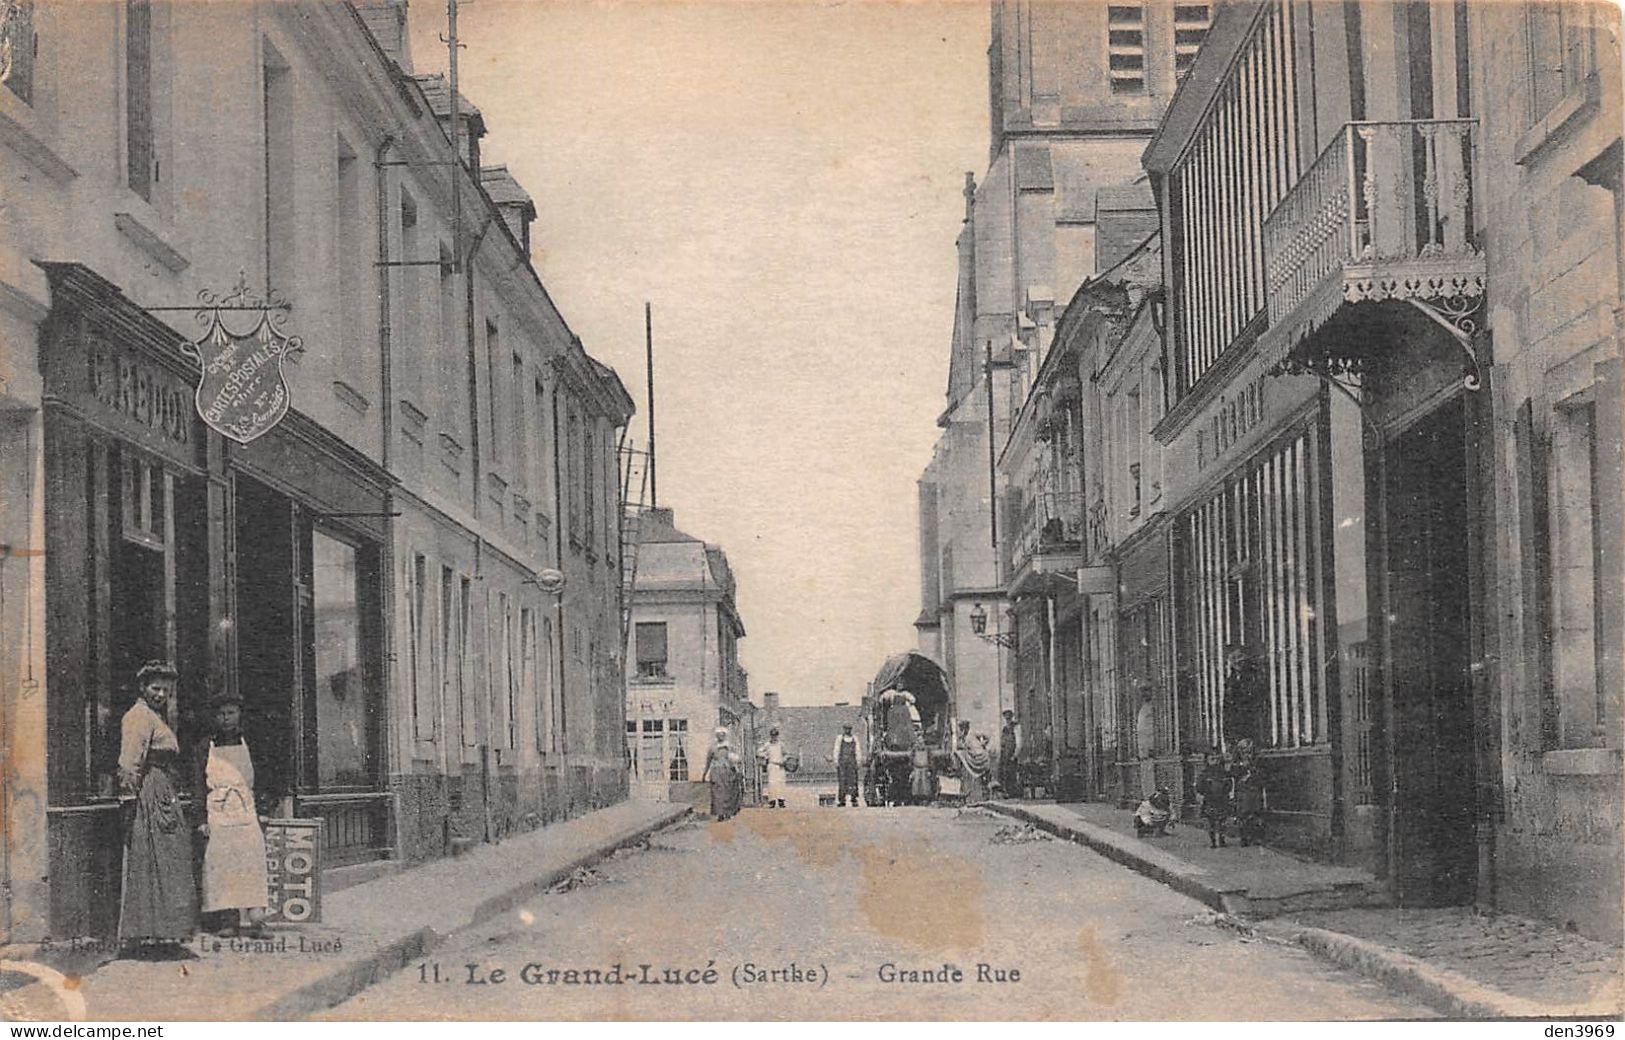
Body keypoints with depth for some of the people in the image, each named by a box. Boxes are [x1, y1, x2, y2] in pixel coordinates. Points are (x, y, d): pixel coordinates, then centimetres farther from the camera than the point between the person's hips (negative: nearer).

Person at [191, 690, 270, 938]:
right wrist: (202, 819, -5)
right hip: (217, 816, -2)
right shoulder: (204, 748, 5)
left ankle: (252, 919, -10)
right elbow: (198, 787, 3)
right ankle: (227, 920, -7)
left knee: (251, 867, -7)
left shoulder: (248, 746, 13)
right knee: (220, 868, -8)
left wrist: (259, 818, 14)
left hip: (247, 816, 2)